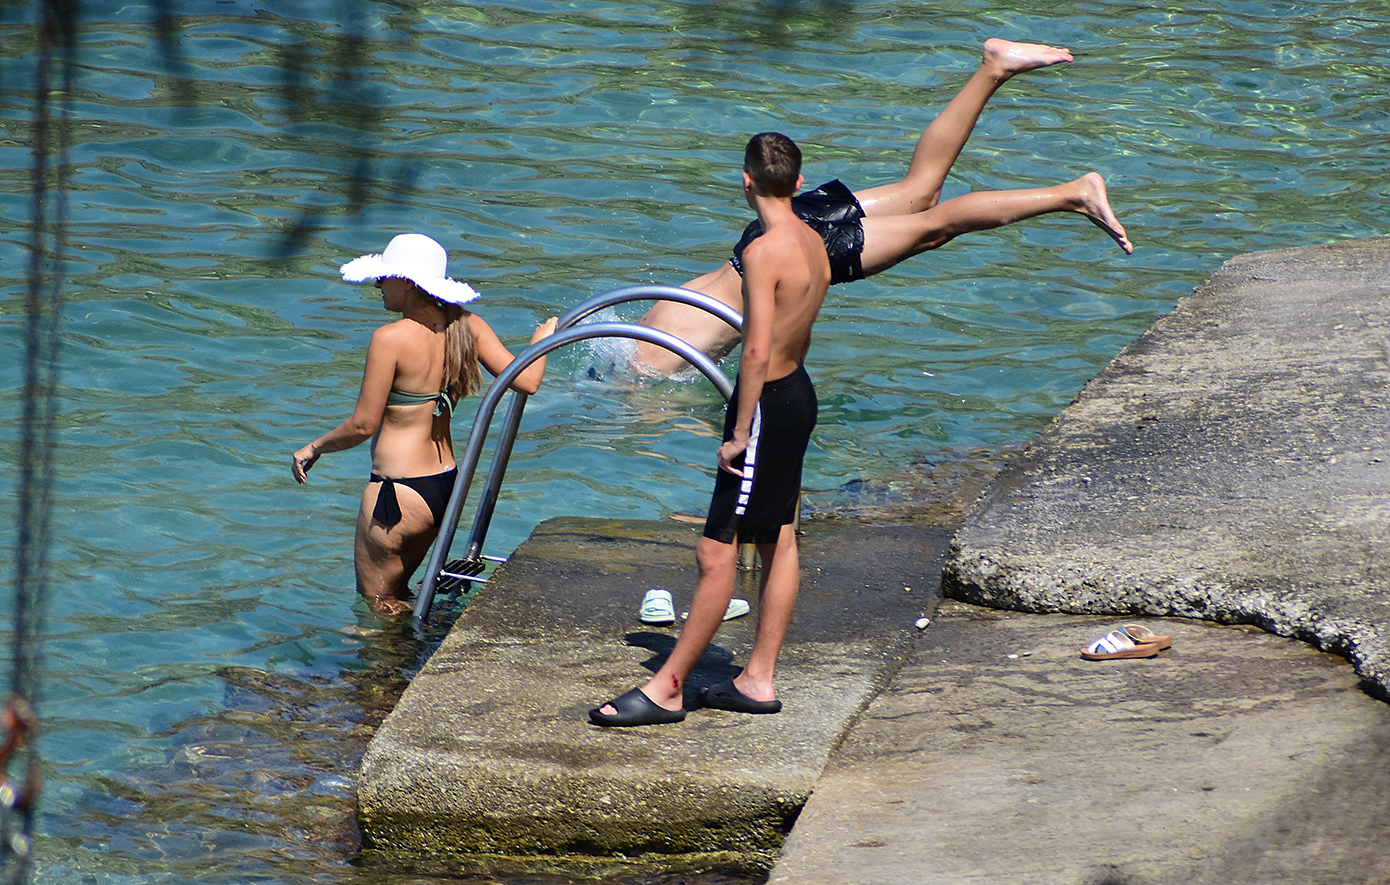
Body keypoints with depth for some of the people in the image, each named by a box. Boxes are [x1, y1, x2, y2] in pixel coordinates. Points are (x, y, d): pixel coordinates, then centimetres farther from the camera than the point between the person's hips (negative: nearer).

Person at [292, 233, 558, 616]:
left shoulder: (391, 339, -19)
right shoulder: (466, 327, -2)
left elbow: (363, 425, -16)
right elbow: (526, 381, -4)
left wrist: (313, 449, 1)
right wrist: (542, 341, 16)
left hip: (401, 492, -8)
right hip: (448, 485, 8)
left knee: (377, 602, 8)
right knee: (395, 593, 25)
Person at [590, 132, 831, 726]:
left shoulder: (764, 252, -22)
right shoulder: (814, 243, 6)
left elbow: (758, 351, -25)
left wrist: (740, 434, -19)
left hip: (768, 403, -10)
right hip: (799, 390, 10)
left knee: (716, 554, -4)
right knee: (778, 542, 14)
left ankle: (667, 688, 0)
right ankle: (758, 680, 22)